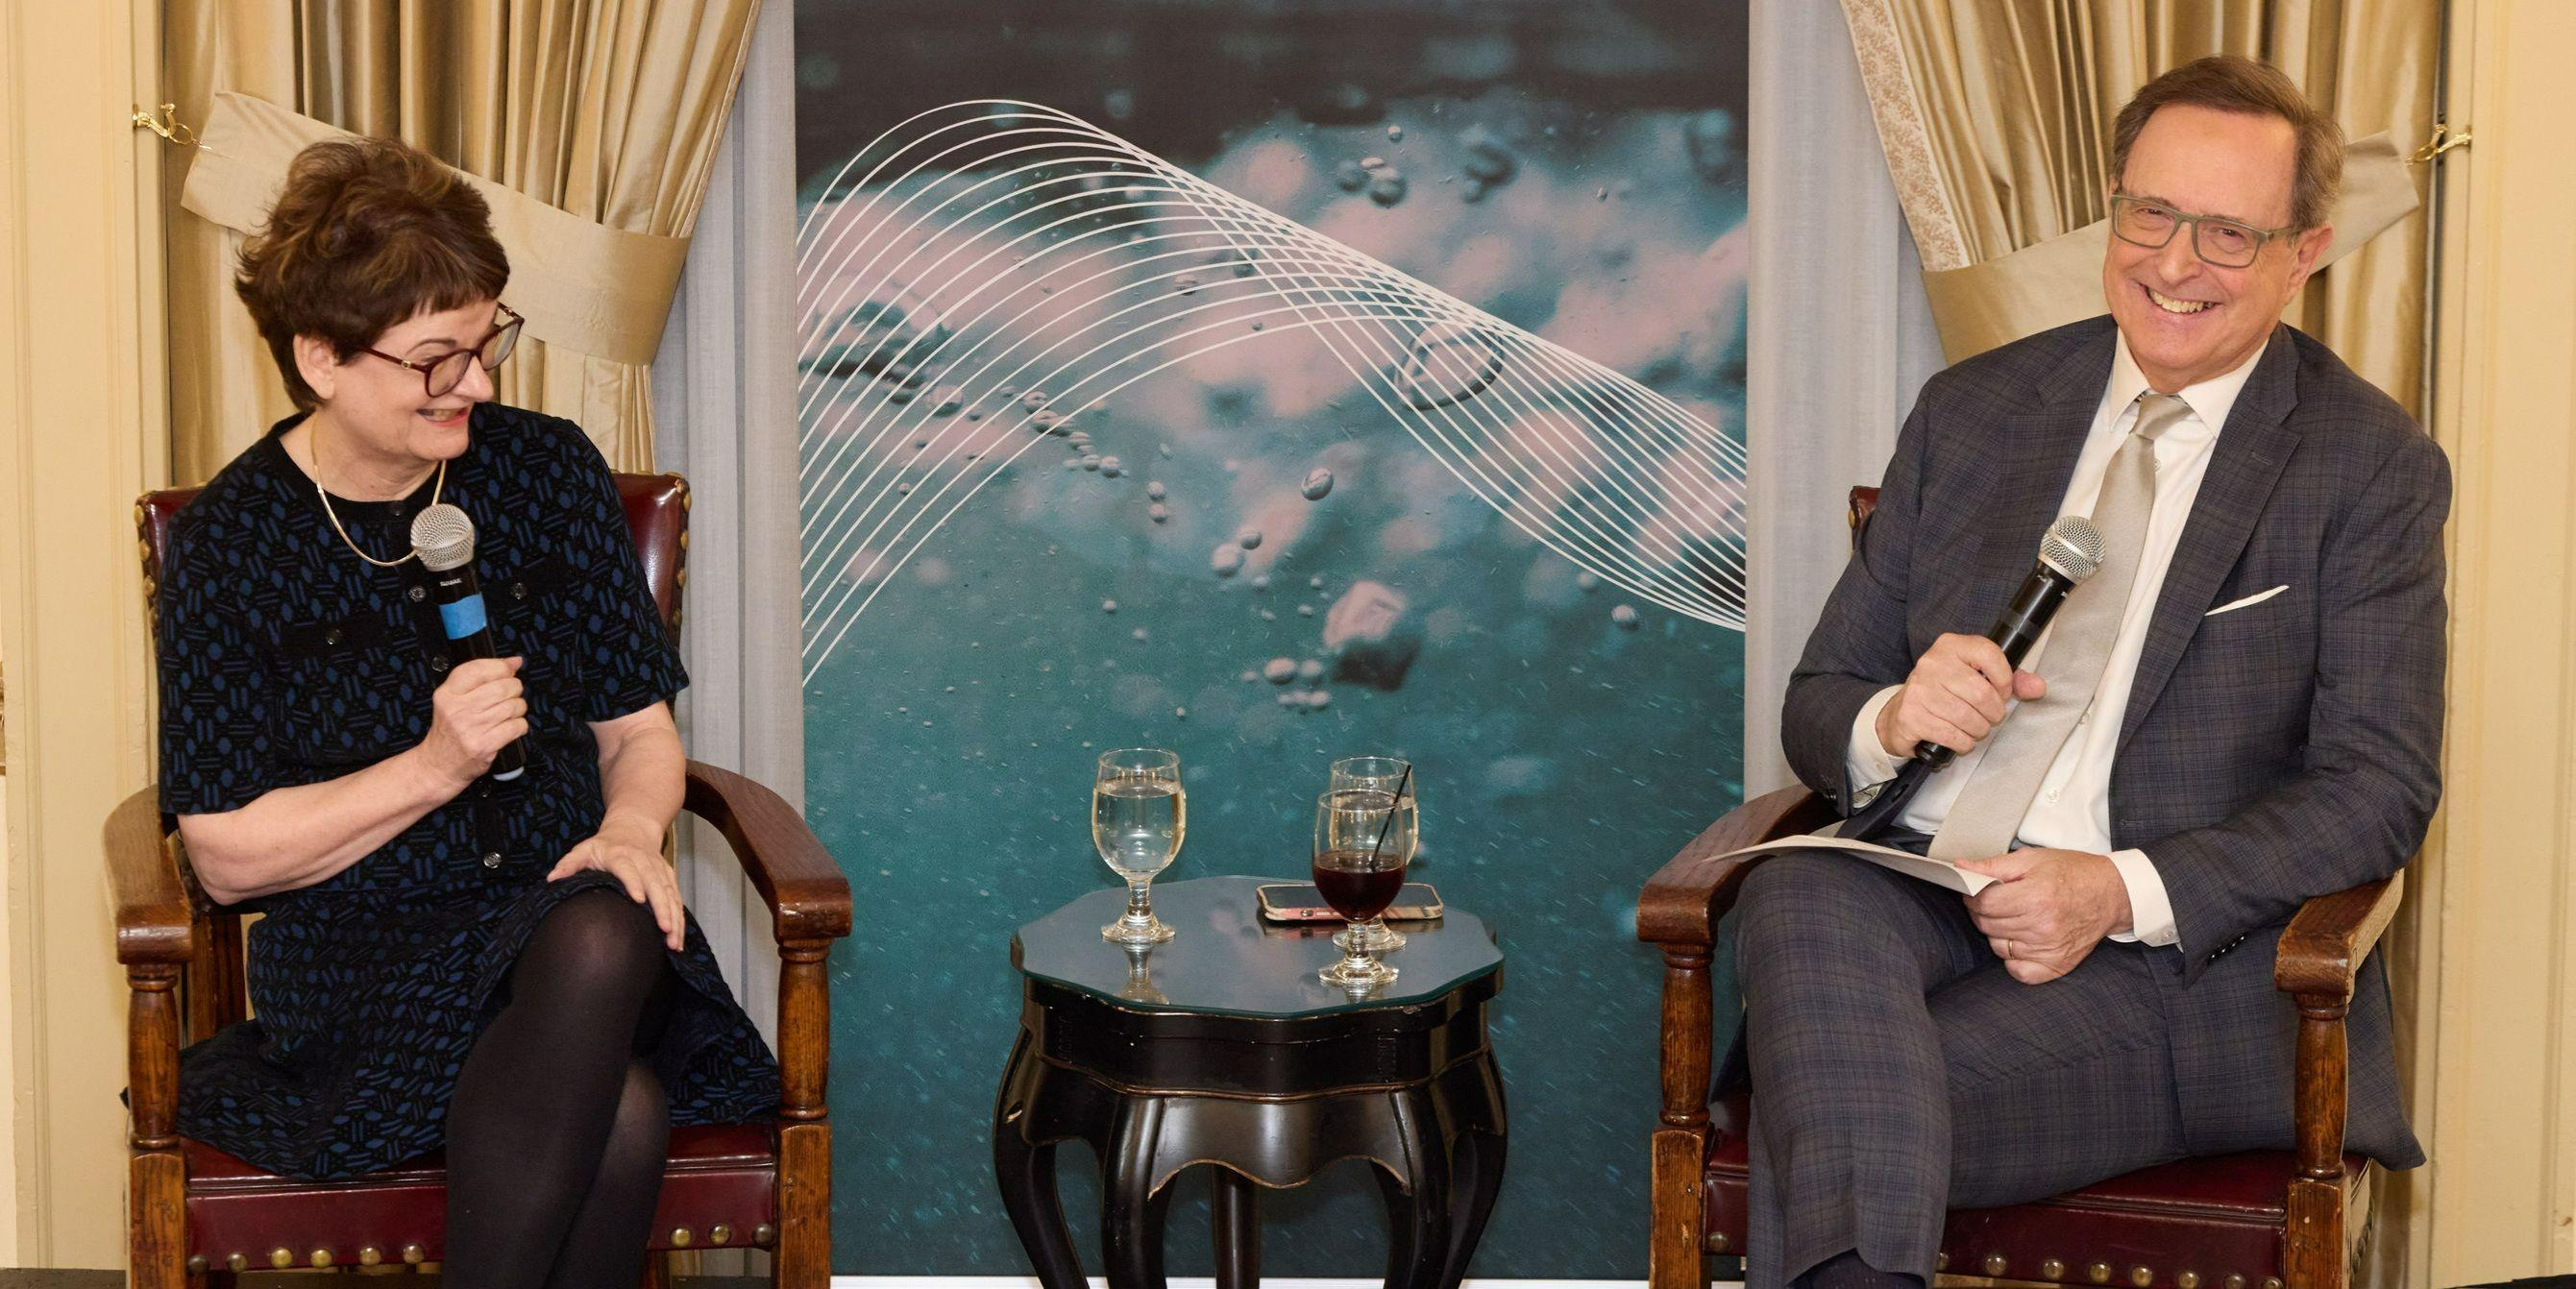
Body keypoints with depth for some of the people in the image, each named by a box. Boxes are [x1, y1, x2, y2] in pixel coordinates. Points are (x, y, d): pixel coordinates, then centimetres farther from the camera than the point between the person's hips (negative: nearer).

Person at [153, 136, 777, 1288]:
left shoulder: (548, 471, 6)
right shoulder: (226, 546, -2)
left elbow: (638, 725, 14)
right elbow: (226, 856, -3)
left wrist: (633, 826, -9)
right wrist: (436, 766, -14)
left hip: (566, 904, 3)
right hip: (357, 949, -3)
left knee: (601, 946, -37)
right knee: (618, 1113, -35)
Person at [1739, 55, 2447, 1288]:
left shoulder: (2372, 468, 5)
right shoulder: (1972, 411, 15)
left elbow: (2377, 789, -3)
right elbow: (1817, 708, 16)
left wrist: (2122, 891, -17)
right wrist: (1895, 721, -11)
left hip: (2176, 956, -3)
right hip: (1916, 893, 4)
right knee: (1797, 893, -35)